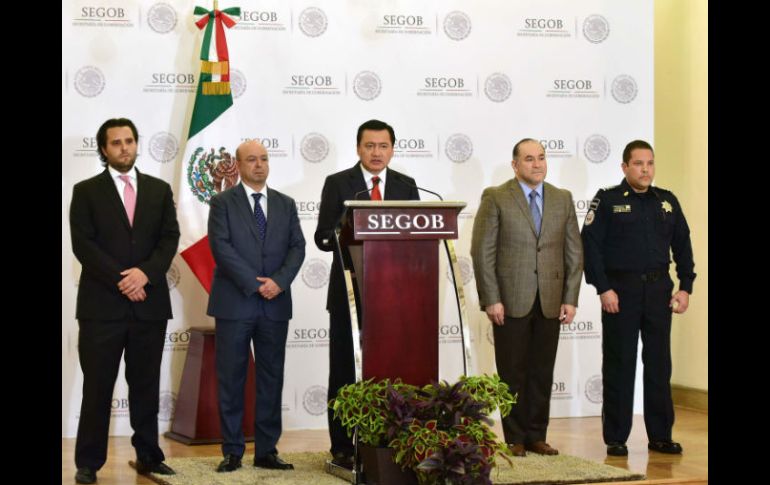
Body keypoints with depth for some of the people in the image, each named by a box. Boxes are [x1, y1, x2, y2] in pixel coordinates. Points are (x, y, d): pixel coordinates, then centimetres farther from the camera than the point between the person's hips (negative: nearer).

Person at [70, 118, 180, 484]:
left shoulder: (159, 190, 12)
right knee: (97, 386, -1)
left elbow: (169, 238, 4)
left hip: (150, 303, 3)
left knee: (146, 386, 9)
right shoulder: (86, 191, 4)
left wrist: (145, 273, -13)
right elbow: (83, 244, -5)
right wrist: (121, 280, -14)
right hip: (102, 304, -3)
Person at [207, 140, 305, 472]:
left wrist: (278, 281, -11)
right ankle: (232, 452, 7)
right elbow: (221, 247, -9)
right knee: (231, 379, 0)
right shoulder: (222, 203, 2)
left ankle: (267, 451, 11)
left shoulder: (285, 204, 13)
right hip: (234, 303, -3)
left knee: (271, 379, 5)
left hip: (275, 304, 3)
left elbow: (297, 247, 6)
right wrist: (254, 283, -15)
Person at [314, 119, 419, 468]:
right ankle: (343, 448, 9)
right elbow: (323, 237, -4)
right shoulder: (338, 184, 1)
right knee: (345, 370, 3)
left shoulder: (406, 186, 10)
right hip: (350, 291, -2)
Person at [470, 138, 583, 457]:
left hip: (550, 301, 3)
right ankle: (515, 439, 12)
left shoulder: (563, 199, 10)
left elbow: (574, 252, 10)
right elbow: (482, 251, -5)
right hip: (511, 301, -3)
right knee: (512, 373, 3)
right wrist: (491, 300, -11)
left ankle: (536, 436, 16)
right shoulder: (495, 198, -2)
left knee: (542, 373, 7)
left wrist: (570, 299, 2)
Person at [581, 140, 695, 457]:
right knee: (619, 365, 2)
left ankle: (660, 436, 15)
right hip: (620, 291, -4)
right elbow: (589, 245, -7)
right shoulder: (607, 201, -2)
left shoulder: (667, 202, 10)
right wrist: (603, 288, -13)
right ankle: (616, 438, 8)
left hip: (658, 289, 4)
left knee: (659, 364, 7)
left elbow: (682, 246, 13)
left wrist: (686, 287, 4)